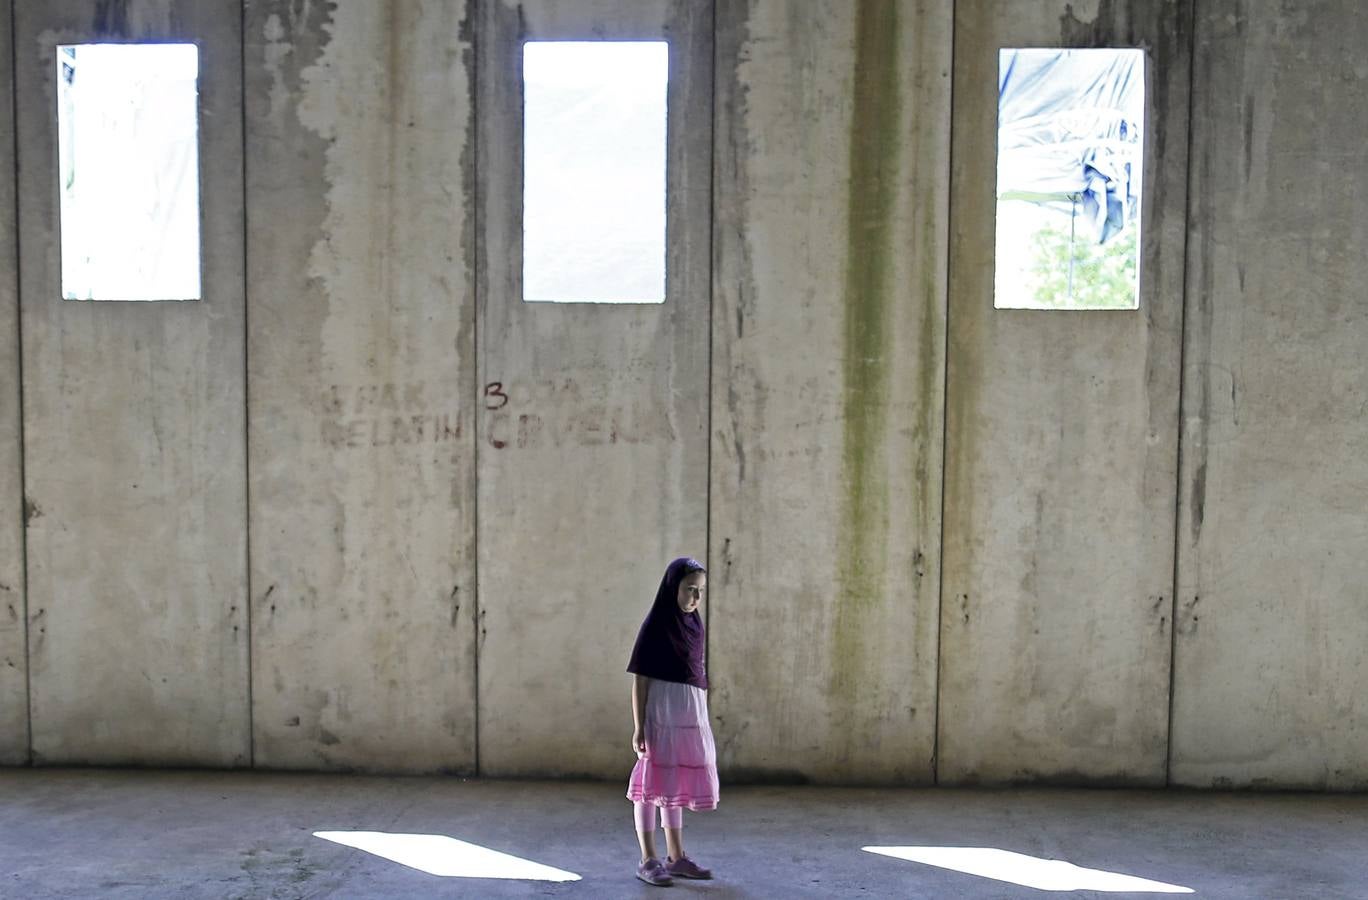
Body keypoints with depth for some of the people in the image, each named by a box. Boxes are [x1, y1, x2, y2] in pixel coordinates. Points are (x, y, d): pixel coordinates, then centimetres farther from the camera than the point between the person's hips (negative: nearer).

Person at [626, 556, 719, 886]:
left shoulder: (693, 623, 11)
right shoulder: (655, 625, -10)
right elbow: (640, 678, -11)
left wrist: (701, 719, 17)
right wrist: (638, 726, -14)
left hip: (690, 714, 7)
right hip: (661, 712, -7)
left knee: (676, 785, 13)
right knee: (653, 785, -1)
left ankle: (676, 858, 20)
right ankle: (648, 861, 6)